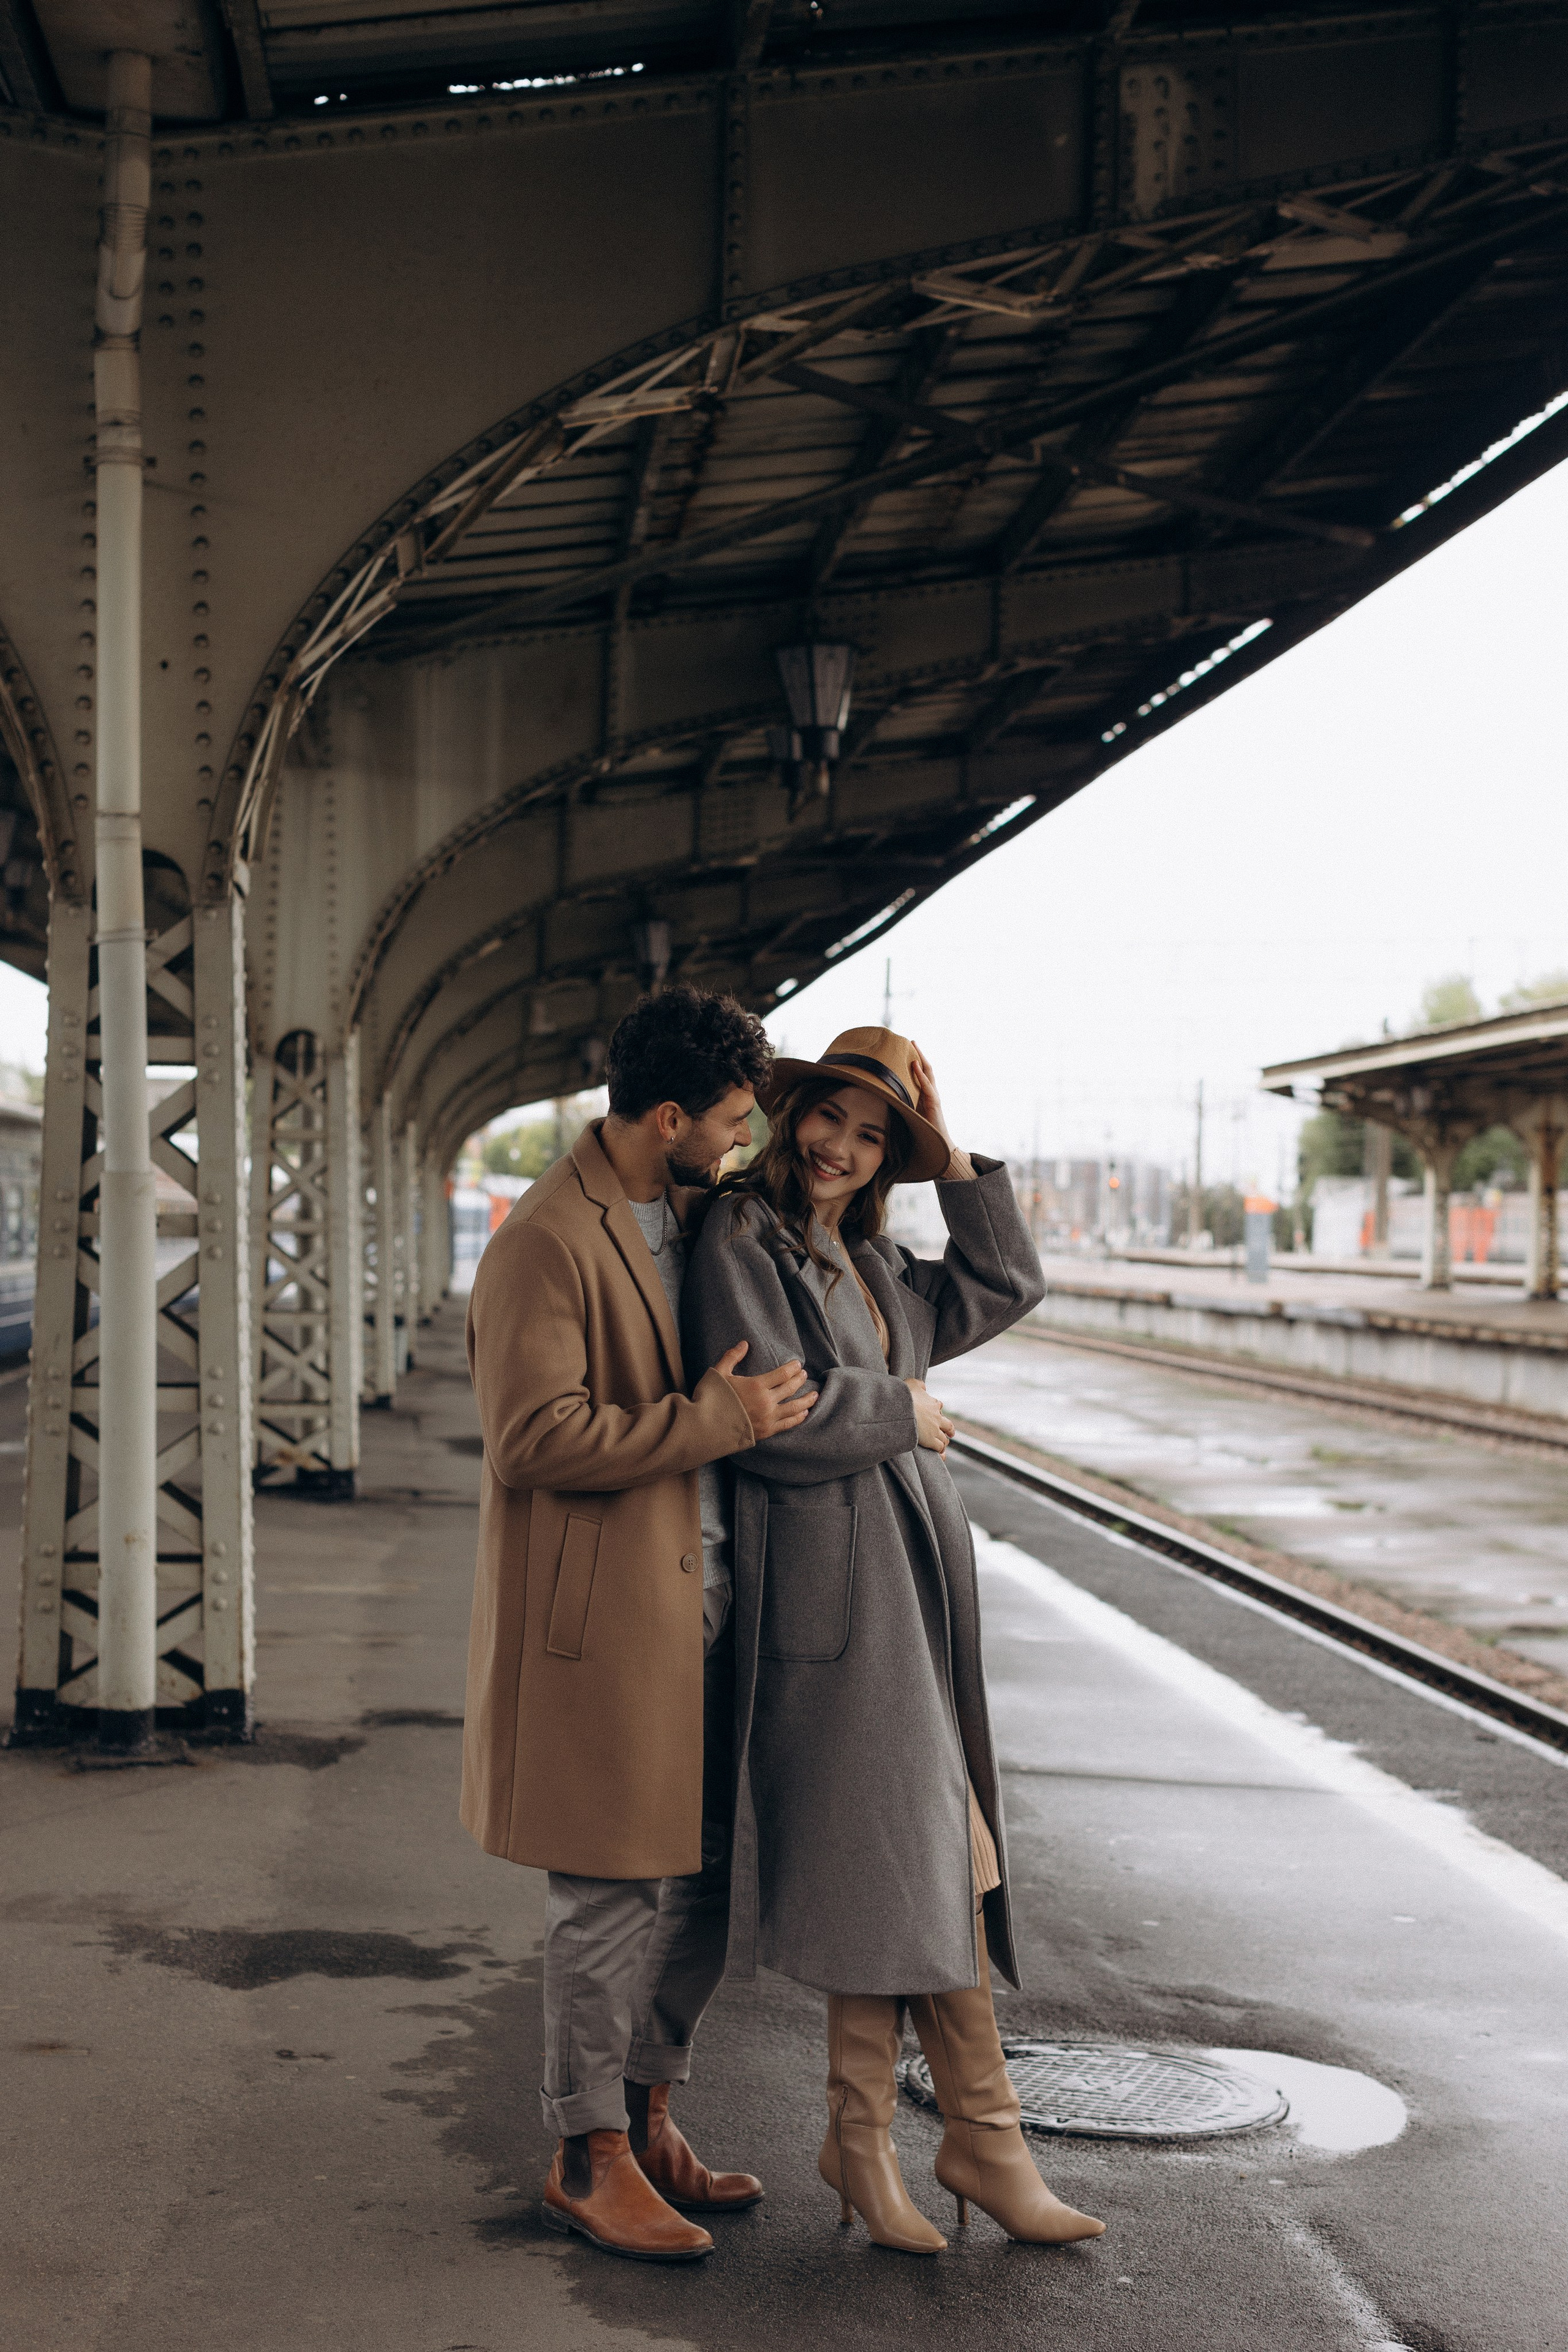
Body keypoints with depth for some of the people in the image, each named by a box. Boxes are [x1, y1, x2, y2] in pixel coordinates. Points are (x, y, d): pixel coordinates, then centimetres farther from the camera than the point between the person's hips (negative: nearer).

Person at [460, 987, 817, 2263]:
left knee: (703, 1875, 14)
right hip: (603, 1612, -9)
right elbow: (537, 1437, -24)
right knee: (613, 1890, 0)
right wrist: (717, 1422, -20)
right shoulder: (548, 1240, -16)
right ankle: (590, 2158, 15)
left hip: (700, 1594, 9)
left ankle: (650, 2118, 30)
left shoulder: (688, 1215, 12)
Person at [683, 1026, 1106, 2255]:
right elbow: (772, 1417, -17)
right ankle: (982, 2134, 5)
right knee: (924, 1854, -6)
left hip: (910, 1578, 8)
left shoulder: (868, 1259, 17)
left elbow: (1005, 1284, 21)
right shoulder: (740, 1246, -8)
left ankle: (865, 2135, 15)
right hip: (833, 1586, -8)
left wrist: (950, 1156, 12)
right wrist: (901, 1415, -4)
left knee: (908, 1862, 7)